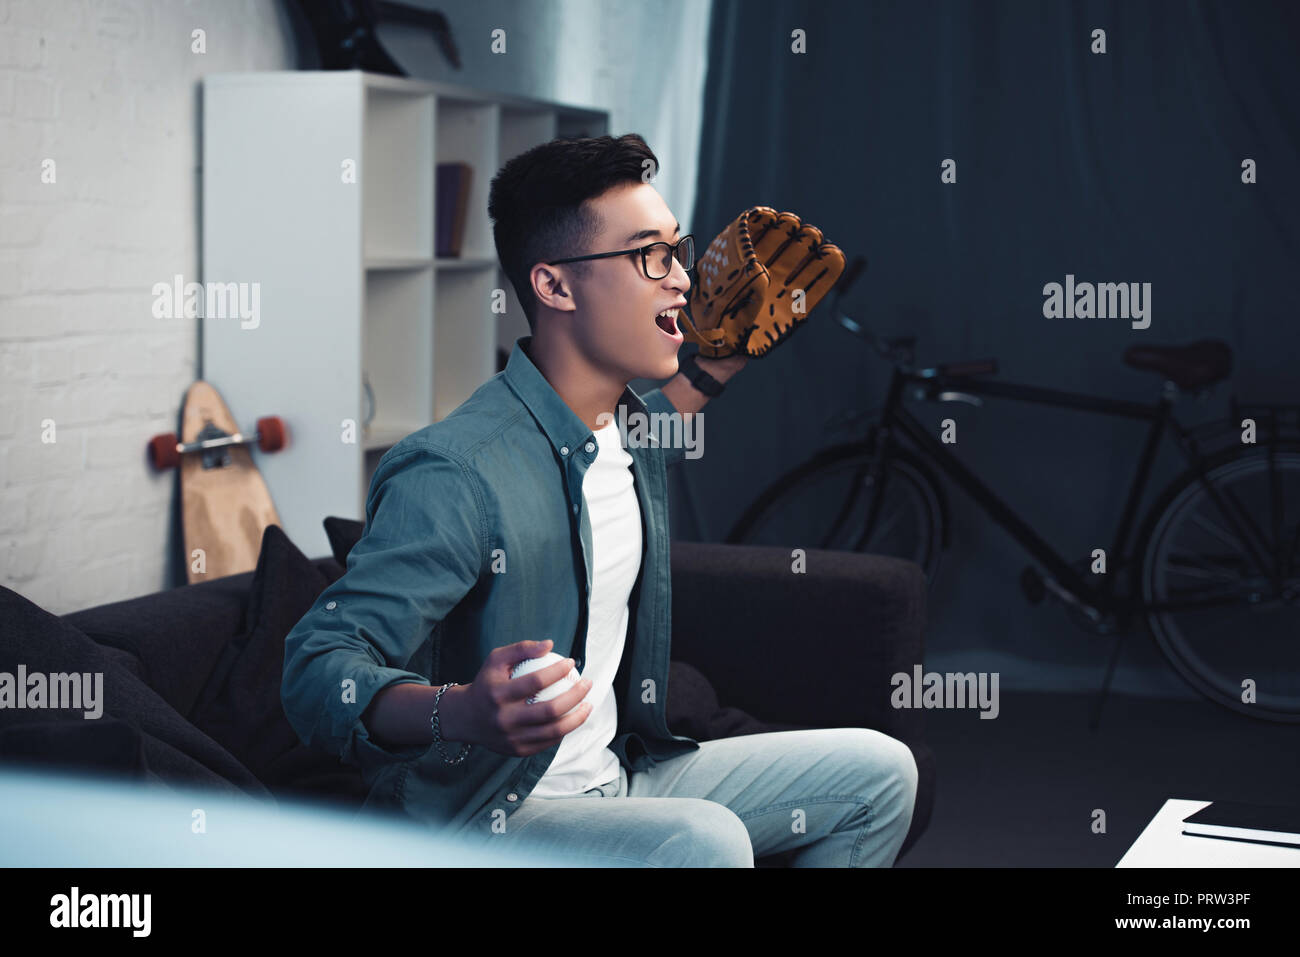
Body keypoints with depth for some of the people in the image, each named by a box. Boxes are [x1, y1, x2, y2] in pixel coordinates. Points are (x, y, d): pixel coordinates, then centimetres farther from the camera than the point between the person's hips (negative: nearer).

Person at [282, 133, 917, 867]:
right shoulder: (458, 471, -25)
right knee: (704, 841, -35)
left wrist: (721, 364, 20)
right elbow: (319, 667, -28)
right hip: (479, 820, -9)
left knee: (878, 773, 7)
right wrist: (460, 714, -46)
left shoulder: (627, 431, 5)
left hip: (617, 777, 9)